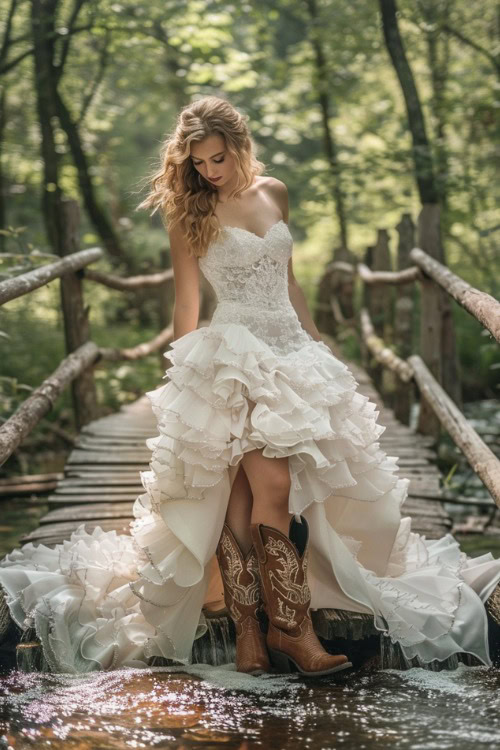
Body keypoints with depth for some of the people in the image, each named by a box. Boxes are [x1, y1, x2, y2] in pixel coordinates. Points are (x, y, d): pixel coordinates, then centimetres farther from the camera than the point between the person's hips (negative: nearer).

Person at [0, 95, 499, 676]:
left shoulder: (274, 193, 14)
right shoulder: (190, 211, 1)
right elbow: (186, 302, 4)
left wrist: (318, 342, 22)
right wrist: (184, 371, 1)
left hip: (291, 351, 4)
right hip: (232, 358, -4)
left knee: (247, 493, -3)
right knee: (272, 484, -18)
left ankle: (253, 628, -1)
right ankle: (291, 628, -16)